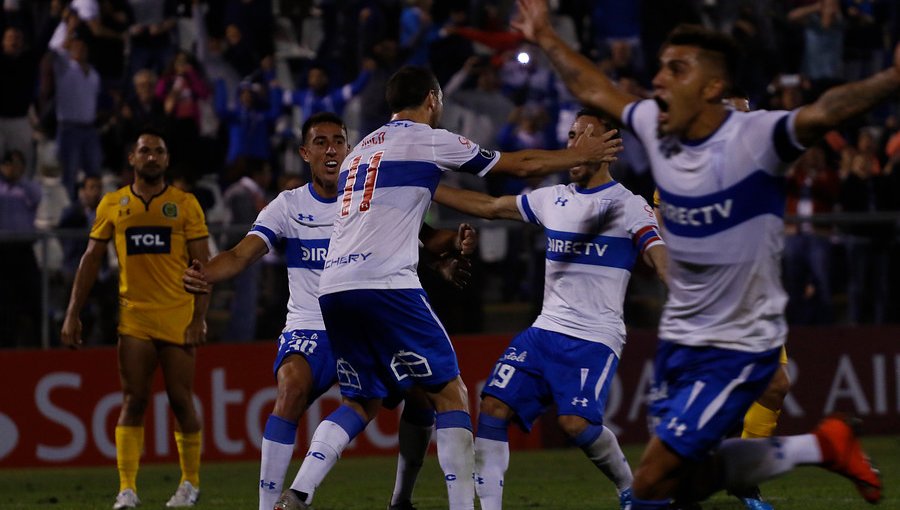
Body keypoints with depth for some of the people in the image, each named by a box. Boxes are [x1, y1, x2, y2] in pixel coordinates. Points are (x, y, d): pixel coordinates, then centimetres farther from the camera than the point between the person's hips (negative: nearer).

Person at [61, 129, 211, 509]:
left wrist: (199, 318, -9)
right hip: (134, 317, 1)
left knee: (181, 400, 2)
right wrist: (73, 314, 4)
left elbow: (202, 264, 0)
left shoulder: (185, 204, 2)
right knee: (133, 401, -4)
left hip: (178, 317, -1)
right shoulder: (112, 205, 7)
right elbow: (91, 259, 10)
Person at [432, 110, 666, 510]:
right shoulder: (554, 199, 13)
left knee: (576, 421, -22)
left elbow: (659, 257, -18)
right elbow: (488, 206, 23)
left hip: (595, 339, -6)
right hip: (545, 330, 6)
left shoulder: (628, 205, -5)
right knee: (494, 406, -8)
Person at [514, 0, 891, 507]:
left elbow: (821, 113, -41)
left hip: (739, 346, -8)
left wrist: (892, 80, -57)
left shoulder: (753, 137, -23)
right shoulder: (655, 127, -2)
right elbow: (594, 89, 18)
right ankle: (819, 446, 32)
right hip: (679, 335, 8)